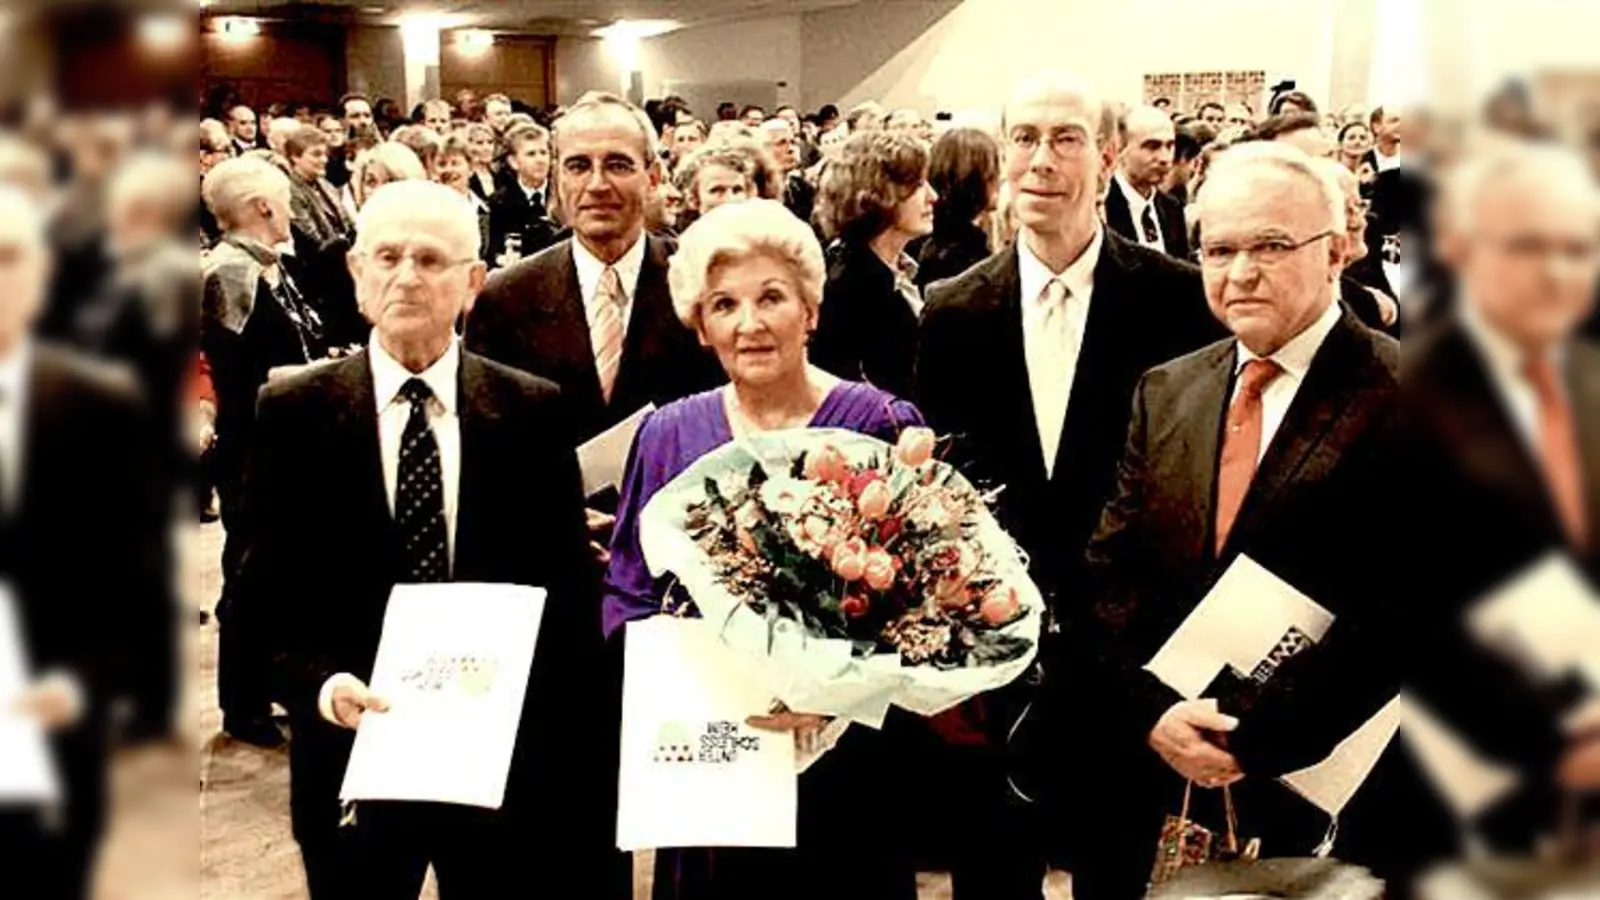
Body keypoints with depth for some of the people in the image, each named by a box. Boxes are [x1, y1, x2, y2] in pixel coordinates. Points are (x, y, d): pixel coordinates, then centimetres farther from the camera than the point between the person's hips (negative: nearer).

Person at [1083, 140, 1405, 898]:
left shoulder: (1397, 396, -10)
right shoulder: (1165, 392, 8)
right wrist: (1153, 711, -11)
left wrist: (1253, 739, -18)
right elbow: (1111, 572, 4)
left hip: (1323, 795, -4)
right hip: (1153, 773, 5)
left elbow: (1395, 613, -16)